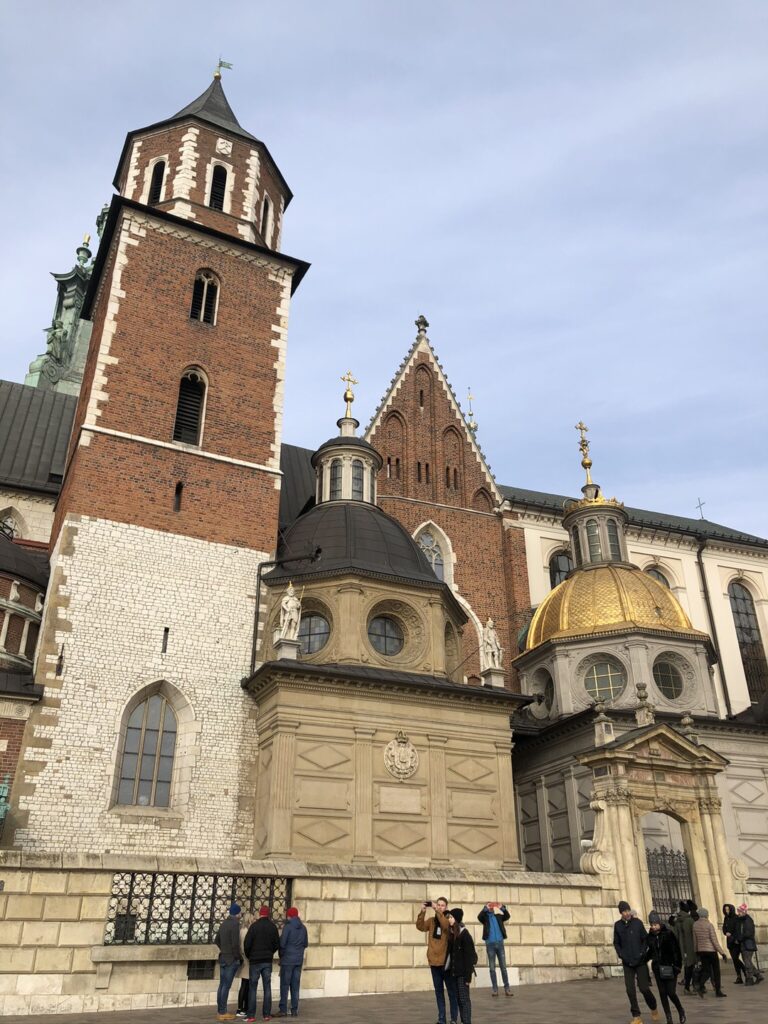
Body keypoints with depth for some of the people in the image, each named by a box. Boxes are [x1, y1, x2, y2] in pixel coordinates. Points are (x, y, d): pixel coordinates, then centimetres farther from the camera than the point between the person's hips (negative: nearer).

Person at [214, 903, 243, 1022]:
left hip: (223, 958, 8)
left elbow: (216, 940, 20)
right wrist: (237, 957, -9)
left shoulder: (224, 923, 10)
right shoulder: (235, 924, -16)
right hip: (231, 959, -8)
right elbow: (235, 943, -21)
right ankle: (223, 1013, 0)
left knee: (222, 985, 11)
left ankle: (219, 1011, 16)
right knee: (226, 986, -4)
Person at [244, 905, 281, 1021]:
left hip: (255, 960, -3)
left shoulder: (254, 926, -10)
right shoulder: (273, 926, 0)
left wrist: (248, 956, 7)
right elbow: (277, 944, 4)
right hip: (268, 961, 3)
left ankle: (251, 1015, 2)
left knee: (253, 988, 3)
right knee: (267, 988, 8)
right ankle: (266, 1014, 8)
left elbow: (247, 944, -11)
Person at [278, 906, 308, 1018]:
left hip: (287, 959, -5)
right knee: (295, 985, 10)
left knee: (284, 985, 2)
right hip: (299, 960, 5)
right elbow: (306, 944, 12)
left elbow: (282, 943, -13)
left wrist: (281, 954, 3)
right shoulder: (303, 927, 6)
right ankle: (294, 1010, 11)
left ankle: (283, 1010, 1)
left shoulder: (288, 926, -11)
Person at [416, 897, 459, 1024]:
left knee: (451, 990, 3)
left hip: (446, 961, -4)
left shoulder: (449, 919, -3)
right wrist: (423, 912, -22)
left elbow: (446, 925, -26)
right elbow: (420, 927, -8)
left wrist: (437, 911, -32)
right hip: (434, 960, 4)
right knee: (438, 990, 10)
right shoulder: (431, 920, 7)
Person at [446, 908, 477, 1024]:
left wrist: (468, 975, -18)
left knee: (464, 998, -3)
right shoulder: (452, 933, 8)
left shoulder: (464, 934, -13)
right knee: (458, 998, 11)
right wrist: (449, 969, 6)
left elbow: (469, 956, -15)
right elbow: (451, 953, 11)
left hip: (462, 972, -7)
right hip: (454, 971, 7)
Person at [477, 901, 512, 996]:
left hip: (500, 943, 2)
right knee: (492, 967, 2)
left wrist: (503, 908, -25)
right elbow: (479, 916, -18)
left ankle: (507, 987, 9)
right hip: (490, 944, -2)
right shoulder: (485, 917, 3)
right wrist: (486, 908, -31)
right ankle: (495, 988, 7)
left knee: (503, 966, 4)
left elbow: (507, 916, -8)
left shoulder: (499, 916, 9)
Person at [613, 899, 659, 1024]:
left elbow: (645, 939, 0)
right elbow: (616, 943, 8)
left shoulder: (637, 922, -4)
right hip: (627, 963, 2)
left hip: (640, 961, -2)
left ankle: (653, 1009, 26)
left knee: (644, 988, -2)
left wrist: (642, 953, -10)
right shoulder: (617, 925, 1)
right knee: (630, 990, -2)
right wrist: (621, 955, -5)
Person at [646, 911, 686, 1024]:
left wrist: (678, 965, -15)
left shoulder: (668, 933, -11)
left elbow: (676, 950, -11)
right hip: (657, 967, 4)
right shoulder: (650, 936, 3)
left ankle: (681, 1011, 21)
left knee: (670, 992, -8)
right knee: (662, 993, 4)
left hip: (669, 967, -4)